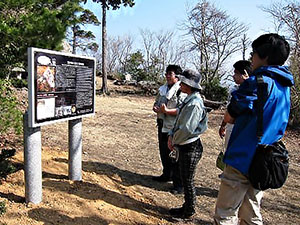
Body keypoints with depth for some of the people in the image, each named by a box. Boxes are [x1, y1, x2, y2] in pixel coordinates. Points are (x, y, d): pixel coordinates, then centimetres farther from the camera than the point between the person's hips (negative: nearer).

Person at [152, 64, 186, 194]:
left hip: (174, 129, -8)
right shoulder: (163, 89, 13)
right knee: (164, 153, 20)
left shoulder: (181, 91, -14)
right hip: (162, 126, 8)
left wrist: (166, 110, -26)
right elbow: (156, 103, 21)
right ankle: (167, 175, 40)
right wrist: (156, 108, 0)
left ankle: (179, 183, 12)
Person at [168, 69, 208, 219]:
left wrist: (175, 141, -10)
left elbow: (186, 129, -26)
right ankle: (187, 207, 37)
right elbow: (179, 121, 15)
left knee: (188, 181, 6)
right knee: (185, 179, 20)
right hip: (184, 146, 10)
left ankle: (189, 212, 24)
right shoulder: (189, 100, 9)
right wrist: (172, 136, 2)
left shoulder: (194, 104, -23)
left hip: (190, 147, -9)